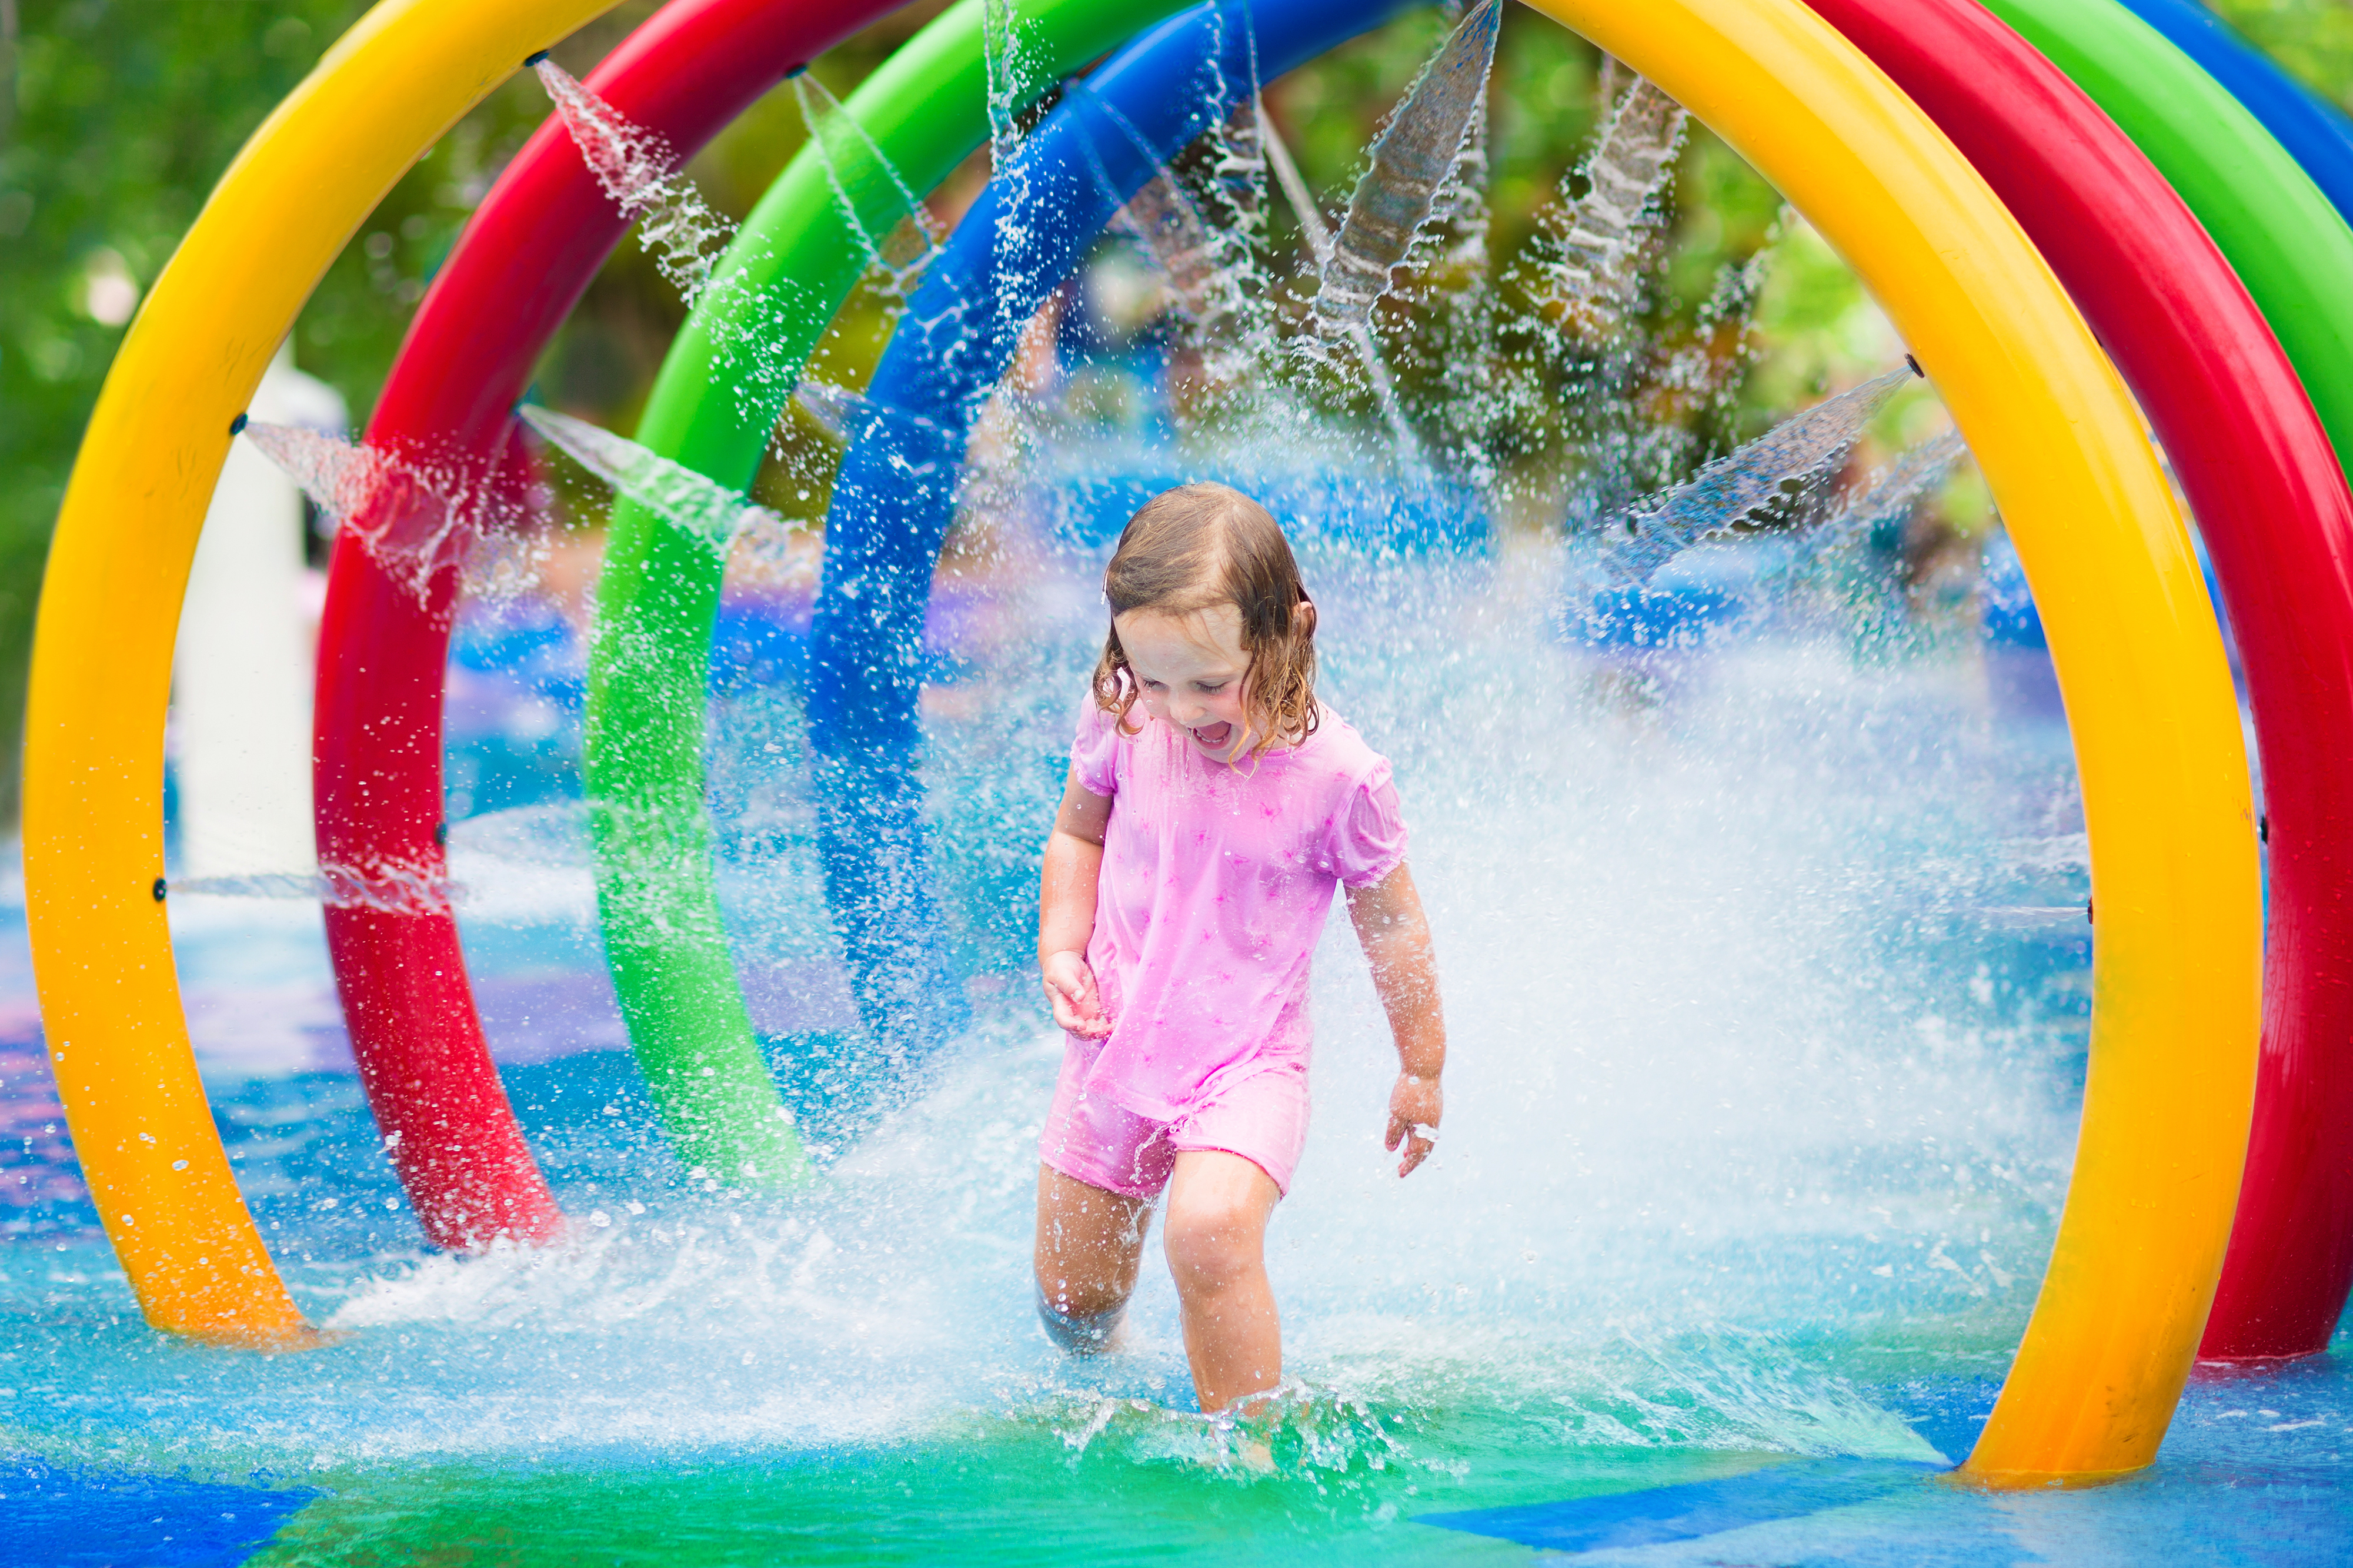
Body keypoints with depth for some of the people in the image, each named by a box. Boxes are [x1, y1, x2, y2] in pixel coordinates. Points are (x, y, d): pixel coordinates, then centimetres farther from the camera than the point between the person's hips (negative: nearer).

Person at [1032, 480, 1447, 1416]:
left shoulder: (1336, 777, -19)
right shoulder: (1123, 725, -10)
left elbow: (1392, 926, -4)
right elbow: (1077, 834, 11)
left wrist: (1421, 1072, 6)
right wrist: (1061, 948, -6)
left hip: (1248, 1063, -4)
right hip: (1118, 1049, 4)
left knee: (1209, 1231, -32)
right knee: (1071, 1302, 12)